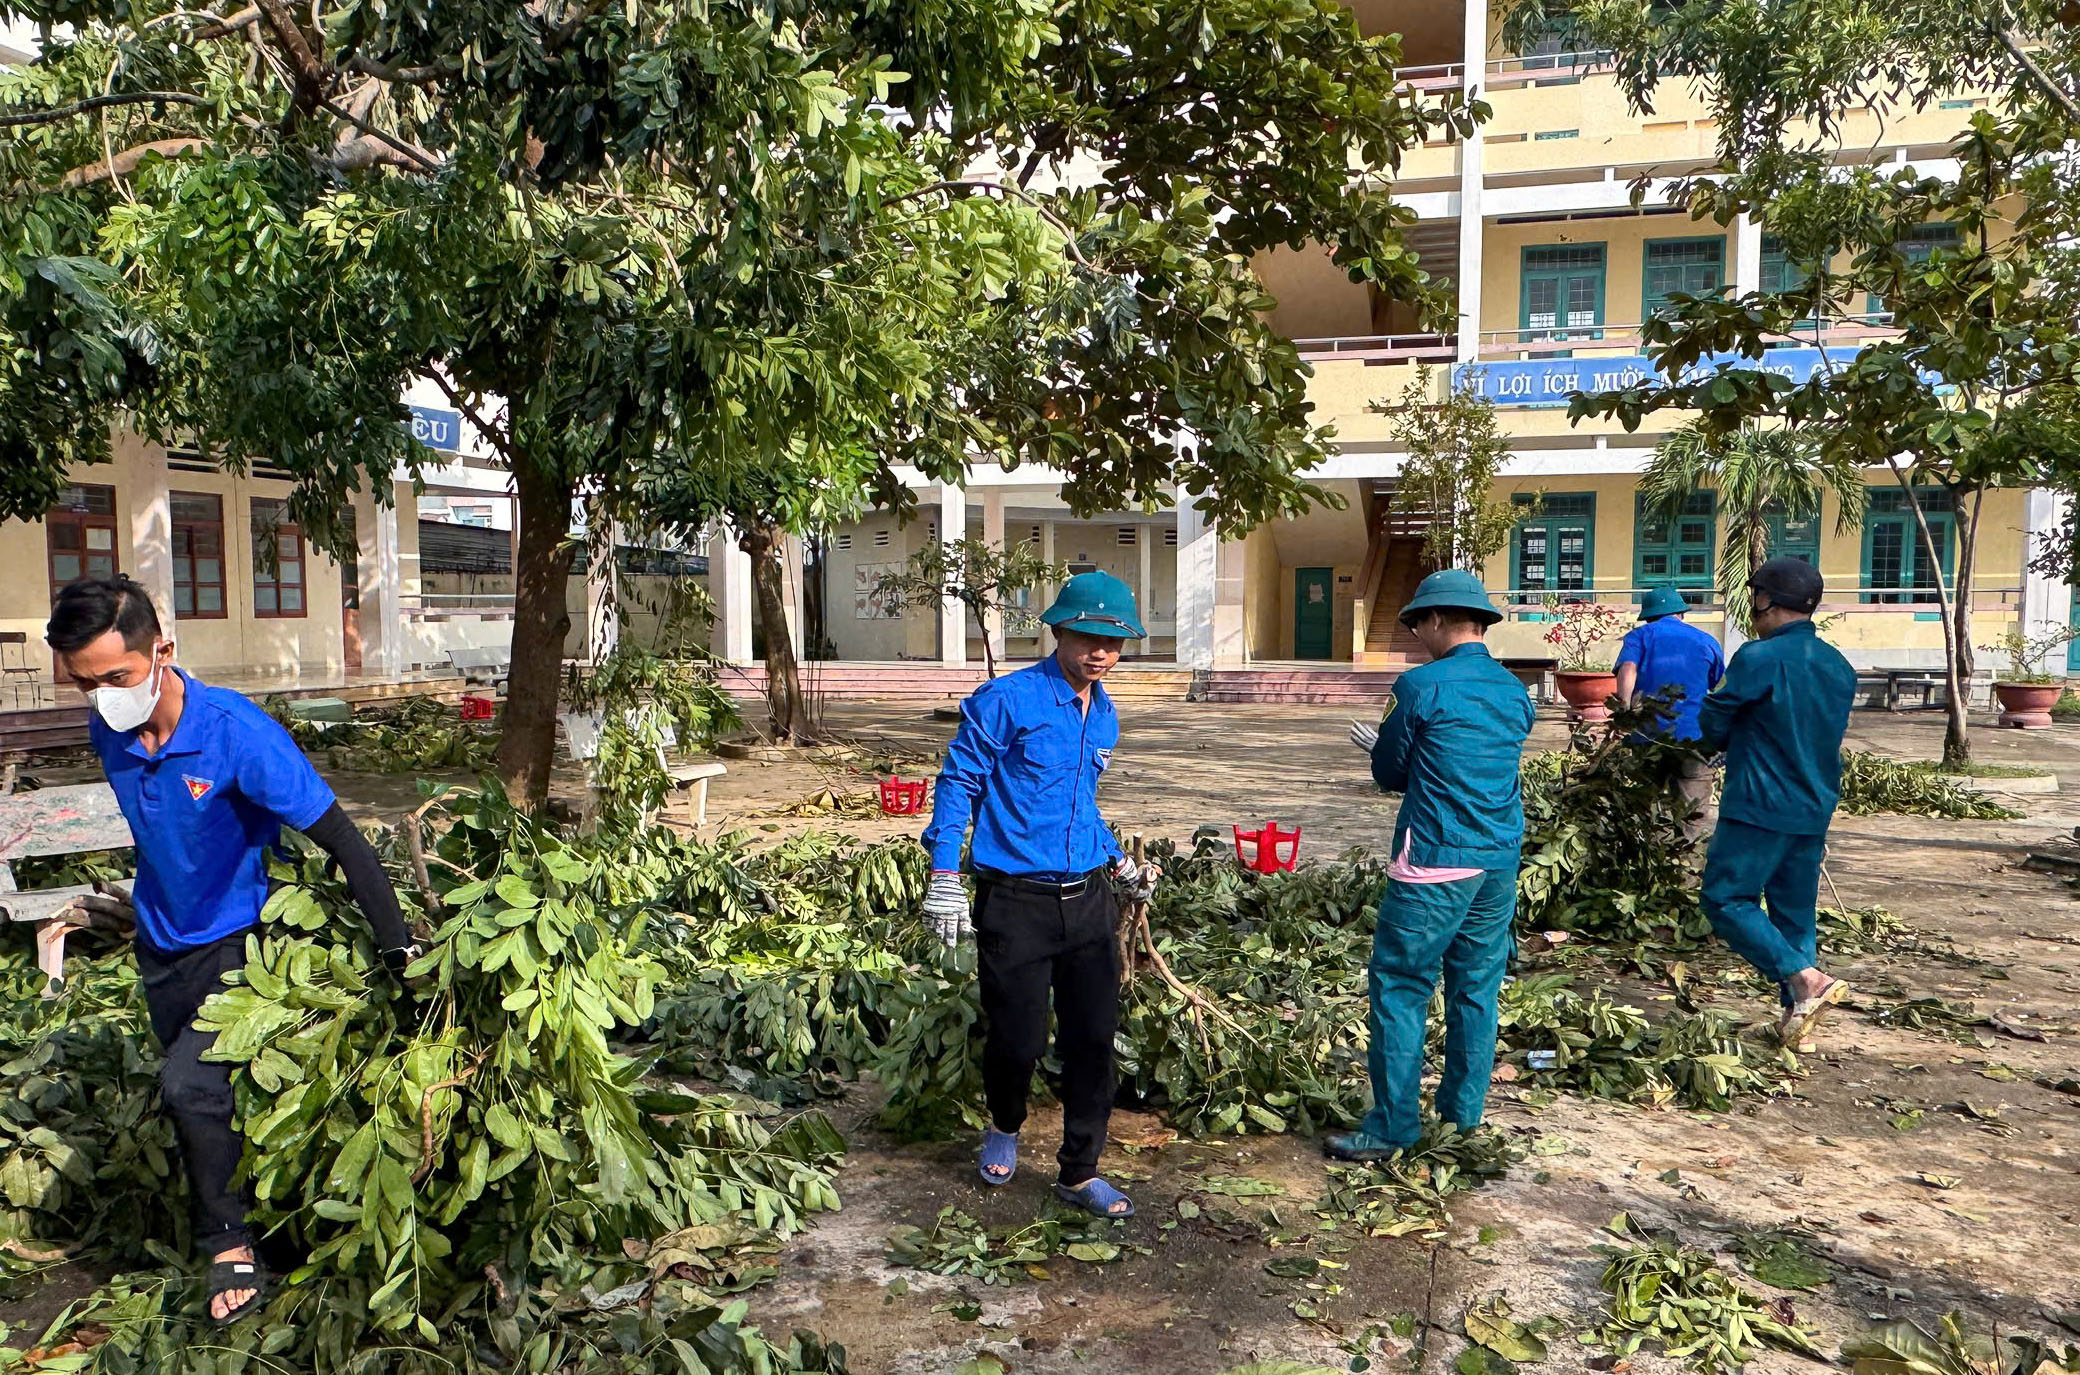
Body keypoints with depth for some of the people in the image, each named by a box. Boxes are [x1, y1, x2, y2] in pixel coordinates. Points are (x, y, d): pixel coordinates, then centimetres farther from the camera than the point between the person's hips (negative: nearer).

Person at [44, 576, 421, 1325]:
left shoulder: (237, 733, -29)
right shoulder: (107, 733, -11)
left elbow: (341, 842, -29)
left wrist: (399, 950, -32)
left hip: (235, 938, -6)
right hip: (161, 939, 6)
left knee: (189, 1084, -18)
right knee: (197, 1089, 18)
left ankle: (230, 1244, 3)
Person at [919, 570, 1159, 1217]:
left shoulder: (1104, 715, 12)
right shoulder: (1006, 700, -10)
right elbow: (958, 782, -9)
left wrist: (1120, 864, 24)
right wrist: (945, 877, -14)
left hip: (1089, 901, 6)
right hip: (1016, 903, -6)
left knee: (1093, 1038, 7)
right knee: (1017, 1040, 3)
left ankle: (1080, 1171, 22)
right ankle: (1005, 1128, 36)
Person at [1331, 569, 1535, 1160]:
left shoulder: (1422, 686, -11)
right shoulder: (1515, 692, 10)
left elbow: (1390, 772, -1)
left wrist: (1382, 750, 22)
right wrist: (1386, 746, 23)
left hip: (1436, 865, -7)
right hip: (1501, 864, 7)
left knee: (1399, 988, 1)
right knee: (1476, 989, 14)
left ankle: (1392, 1128, 5)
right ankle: (1462, 1119, 25)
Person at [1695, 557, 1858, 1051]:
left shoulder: (1759, 658, -14)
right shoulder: (1839, 667, 10)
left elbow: (1713, 724, -7)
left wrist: (1733, 740, 15)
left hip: (1758, 807, -7)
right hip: (1815, 811, 8)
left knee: (1726, 898, -1)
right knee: (1796, 912, 13)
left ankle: (1805, 979, -14)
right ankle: (1796, 1019, 16)